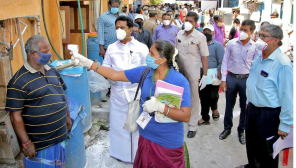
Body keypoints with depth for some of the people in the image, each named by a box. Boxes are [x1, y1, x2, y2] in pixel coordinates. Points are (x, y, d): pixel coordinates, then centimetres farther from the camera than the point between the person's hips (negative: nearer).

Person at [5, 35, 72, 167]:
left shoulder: (52, 71, 5)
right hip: (39, 144, -7)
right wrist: (26, 143, -17)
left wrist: (67, 117, 17)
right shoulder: (19, 81, -18)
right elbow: (15, 116, -18)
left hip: (60, 137, 7)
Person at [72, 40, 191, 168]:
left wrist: (160, 107, -33)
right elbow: (115, 75, 1)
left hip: (169, 143, -4)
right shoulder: (143, 72, -5)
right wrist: (89, 63, -3)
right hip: (146, 137, 5)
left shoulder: (180, 82, -20)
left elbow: (185, 116, -21)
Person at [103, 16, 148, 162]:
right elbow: (105, 68, 8)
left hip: (136, 92, -2)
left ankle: (137, 153, 25)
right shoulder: (111, 48, 5)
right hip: (117, 92, 3)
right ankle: (120, 152, 31)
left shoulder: (141, 47, -2)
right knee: (118, 123, 12)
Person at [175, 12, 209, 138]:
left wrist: (204, 76, -13)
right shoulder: (179, 33, 4)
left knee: (193, 99, 5)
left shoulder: (200, 37, -10)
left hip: (192, 73, -4)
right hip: (179, 71, 4)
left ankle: (193, 126, 16)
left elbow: (204, 57, -10)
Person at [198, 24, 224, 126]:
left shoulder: (218, 45, -1)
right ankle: (205, 118, 23)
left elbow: (221, 62, -5)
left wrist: (218, 75, -14)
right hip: (202, 76, 4)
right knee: (203, 97, 9)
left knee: (212, 96, -3)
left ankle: (214, 109, 29)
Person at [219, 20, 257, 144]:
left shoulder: (255, 47, -5)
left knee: (245, 107, 10)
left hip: (246, 79, -1)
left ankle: (241, 130, 28)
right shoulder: (231, 43, -2)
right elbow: (225, 61, 2)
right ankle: (227, 128, 30)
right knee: (229, 105, 12)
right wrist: (223, 79, -1)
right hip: (231, 77, 1)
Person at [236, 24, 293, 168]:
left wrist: (285, 125, -19)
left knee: (266, 151, 10)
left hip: (269, 114, -8)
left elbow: (287, 96, -22)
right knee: (251, 144, 26)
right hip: (252, 108, 8)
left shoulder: (283, 63, -22)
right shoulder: (258, 56, 4)